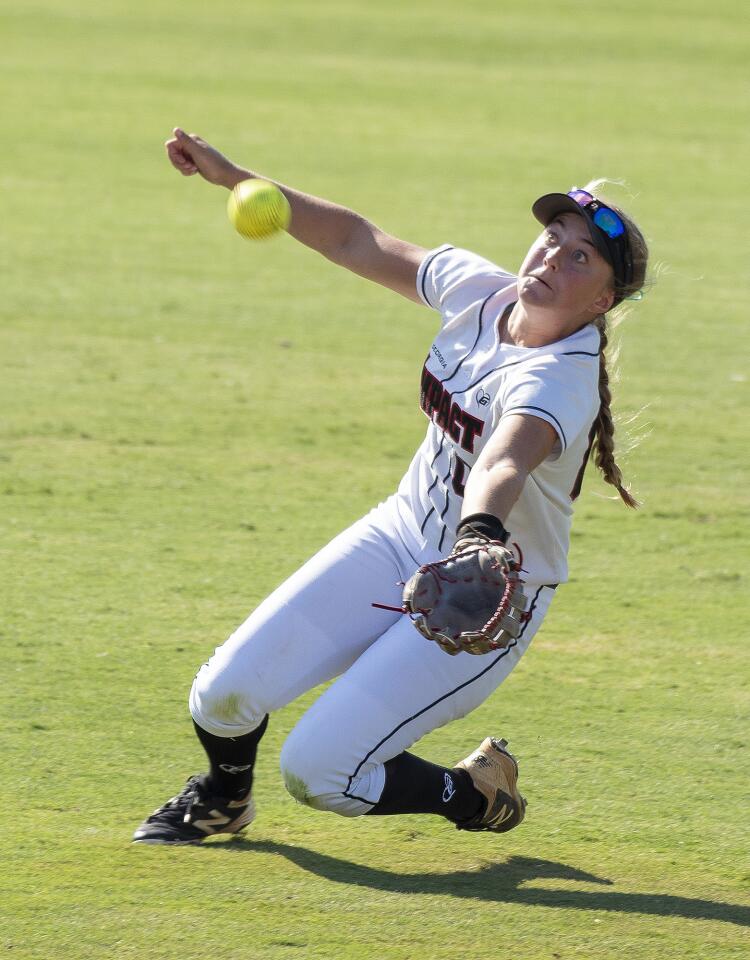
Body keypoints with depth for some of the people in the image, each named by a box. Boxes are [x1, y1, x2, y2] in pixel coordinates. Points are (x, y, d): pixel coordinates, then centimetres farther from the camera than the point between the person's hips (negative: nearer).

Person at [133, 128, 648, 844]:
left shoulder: (559, 383, -29)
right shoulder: (477, 289, -8)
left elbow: (502, 466, -51)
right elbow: (357, 243, 5)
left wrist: (482, 537, -72)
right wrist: (233, 177, 1)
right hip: (400, 543, 6)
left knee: (317, 772, -13)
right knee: (227, 690, -7)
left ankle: (477, 793, 15)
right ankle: (223, 798, 28)